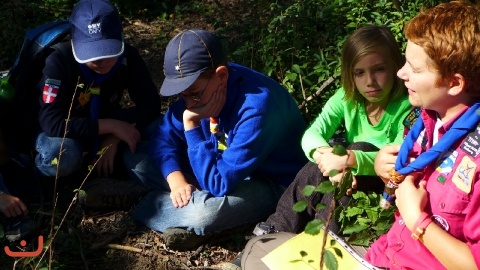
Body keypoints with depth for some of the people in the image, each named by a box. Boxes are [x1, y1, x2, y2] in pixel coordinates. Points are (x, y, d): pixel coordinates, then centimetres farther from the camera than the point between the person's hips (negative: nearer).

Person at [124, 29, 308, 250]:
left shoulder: (256, 109, -35)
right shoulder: (201, 86, -12)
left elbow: (219, 184, -34)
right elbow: (163, 137, -4)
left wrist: (191, 124, -31)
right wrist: (177, 181, -21)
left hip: (271, 183, -7)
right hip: (223, 163, 7)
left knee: (205, 212, -38)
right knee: (137, 159, -3)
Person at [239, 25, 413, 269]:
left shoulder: (407, 107, -21)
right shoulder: (346, 98, -9)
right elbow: (312, 135, -20)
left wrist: (350, 159, -47)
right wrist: (327, 156, -43)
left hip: (387, 186, -3)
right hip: (348, 177, 4)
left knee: (363, 148, -31)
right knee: (319, 166, -27)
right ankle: (273, 233, -20)